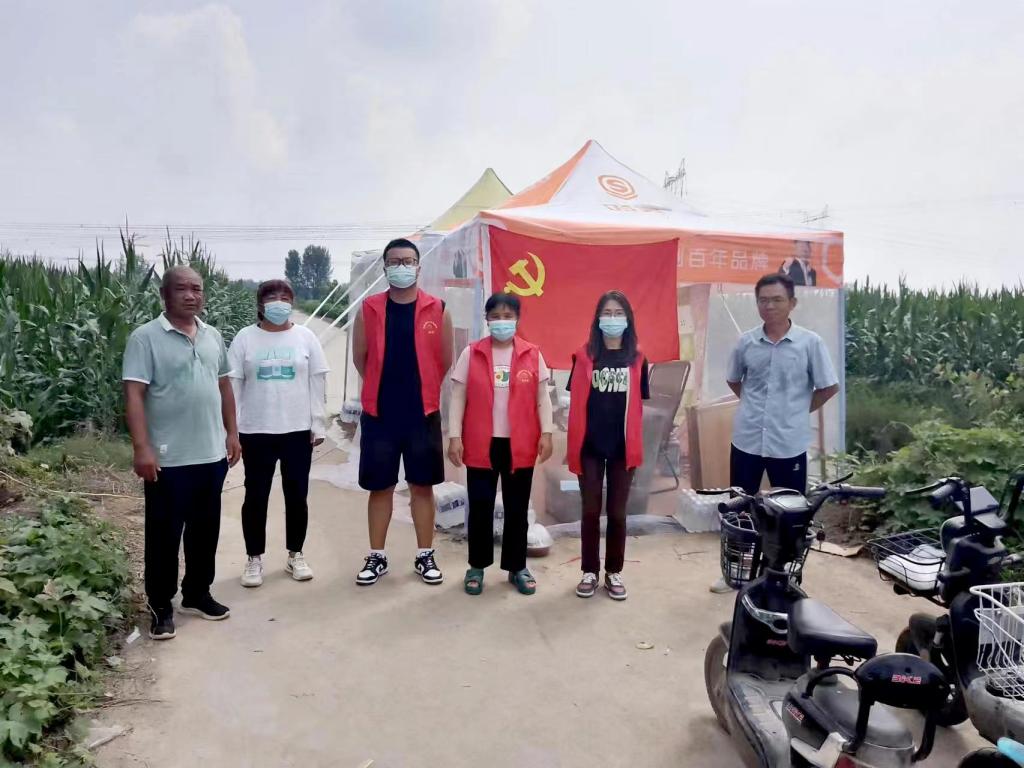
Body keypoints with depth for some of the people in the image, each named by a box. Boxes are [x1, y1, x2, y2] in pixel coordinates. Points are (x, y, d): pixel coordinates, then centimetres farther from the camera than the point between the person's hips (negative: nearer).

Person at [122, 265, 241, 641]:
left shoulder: (213, 336, 9)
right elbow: (134, 395, -14)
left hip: (212, 454, 6)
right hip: (168, 459, -6)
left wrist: (232, 433, 11)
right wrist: (142, 448, -21)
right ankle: (161, 607, 20)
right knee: (164, 534, 6)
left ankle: (197, 593, 31)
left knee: (205, 530, 16)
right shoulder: (145, 337, -9)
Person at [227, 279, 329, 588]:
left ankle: (295, 555, 24)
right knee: (256, 496, 7)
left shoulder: (305, 337, 2)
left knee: (296, 495, 8)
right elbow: (232, 384, -1)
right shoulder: (245, 338, 0)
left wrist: (318, 425, -1)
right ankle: (254, 559, 22)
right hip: (256, 432, 0)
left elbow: (317, 383, 2)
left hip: (298, 430, 1)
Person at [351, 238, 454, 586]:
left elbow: (446, 361, 6)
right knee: (380, 486, 9)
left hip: (423, 413, 0)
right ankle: (377, 556, 23)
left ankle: (425, 556, 22)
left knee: (422, 485, 9)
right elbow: (359, 358, 8)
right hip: (379, 413, 1)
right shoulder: (368, 309, 0)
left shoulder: (437, 310, -2)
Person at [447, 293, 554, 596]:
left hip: (520, 444, 1)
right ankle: (477, 566, 23)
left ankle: (516, 567, 24)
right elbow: (458, 397, 1)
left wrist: (546, 433, -2)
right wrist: (454, 436, -5)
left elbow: (542, 397, 5)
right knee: (480, 507, 7)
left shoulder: (533, 354, 2)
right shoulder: (471, 354, 0)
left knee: (517, 508, 10)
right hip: (481, 444, 0)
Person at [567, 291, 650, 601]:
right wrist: (573, 445, -2)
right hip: (590, 446, -1)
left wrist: (636, 445, 3)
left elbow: (637, 406, 5)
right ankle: (590, 572, 22)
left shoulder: (637, 359, 2)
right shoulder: (584, 356, -1)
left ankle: (614, 572, 24)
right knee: (590, 511, 9)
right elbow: (575, 403, 0)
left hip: (623, 447, 1)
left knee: (617, 512, 10)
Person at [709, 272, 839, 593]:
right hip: (746, 440, 2)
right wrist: (755, 404, 10)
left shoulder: (810, 342, -6)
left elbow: (829, 386, 1)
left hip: (789, 442, -2)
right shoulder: (746, 342, 1)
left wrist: (799, 410, 4)